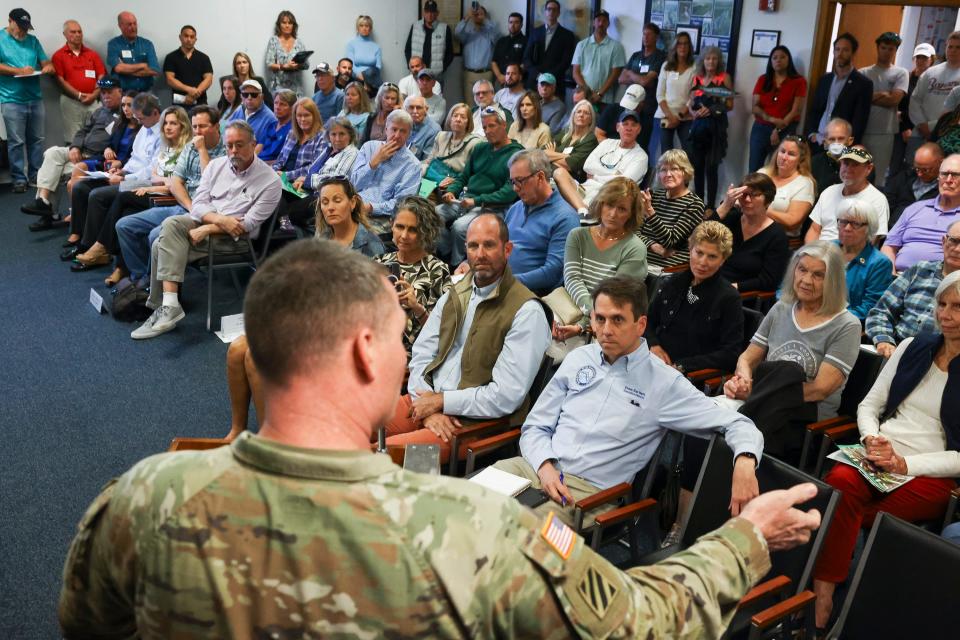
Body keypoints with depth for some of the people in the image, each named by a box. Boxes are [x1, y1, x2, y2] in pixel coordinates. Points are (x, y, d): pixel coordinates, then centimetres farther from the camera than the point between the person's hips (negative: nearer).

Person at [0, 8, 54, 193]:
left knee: (37, 139, 8)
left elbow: (46, 62, 14)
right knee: (16, 142, -3)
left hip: (35, 98, 4)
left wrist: (48, 67, -9)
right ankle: (19, 178, 3)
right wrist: (19, 71, -17)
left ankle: (36, 175, 17)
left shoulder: (32, 40, 15)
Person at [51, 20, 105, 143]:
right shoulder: (58, 56, 5)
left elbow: (102, 77, 8)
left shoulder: (93, 54, 14)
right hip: (71, 102, -2)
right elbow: (60, 80, -3)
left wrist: (94, 95, -8)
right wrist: (79, 95, -12)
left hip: (93, 101, 2)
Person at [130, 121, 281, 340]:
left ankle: (164, 307, -13)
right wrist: (220, 219, -18)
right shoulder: (216, 165, 10)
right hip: (204, 222, 6)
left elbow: (249, 225, -12)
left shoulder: (270, 180, -7)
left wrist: (208, 229, -17)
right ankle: (168, 307, -27)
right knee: (171, 225, -26)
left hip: (235, 239, -5)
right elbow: (198, 204, 3)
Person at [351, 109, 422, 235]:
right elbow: (353, 184, 10)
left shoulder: (412, 165, 4)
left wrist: (371, 207, -17)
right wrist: (374, 161, 0)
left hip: (380, 218, -3)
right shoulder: (369, 147, 16)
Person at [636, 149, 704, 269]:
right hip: (642, 261, 5)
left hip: (671, 269, -5)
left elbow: (670, 241, -15)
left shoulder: (694, 204, -4)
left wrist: (649, 211, -26)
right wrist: (653, 246, -9)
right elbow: (636, 231, 11)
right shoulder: (655, 195, 14)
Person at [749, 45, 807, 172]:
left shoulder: (799, 81, 2)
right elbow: (754, 107, 4)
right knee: (754, 170, -1)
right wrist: (771, 119, -13)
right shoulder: (763, 80, 10)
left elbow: (796, 110, -4)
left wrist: (778, 130, -11)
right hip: (760, 129, 3)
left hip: (786, 131, -3)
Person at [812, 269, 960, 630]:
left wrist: (905, 464, -16)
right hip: (879, 455, 3)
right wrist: (872, 439, -4)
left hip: (931, 476, -3)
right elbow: (869, 405, 16)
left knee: (840, 513, -28)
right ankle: (821, 600, -32)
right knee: (841, 481, -32)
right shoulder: (913, 348, 13)